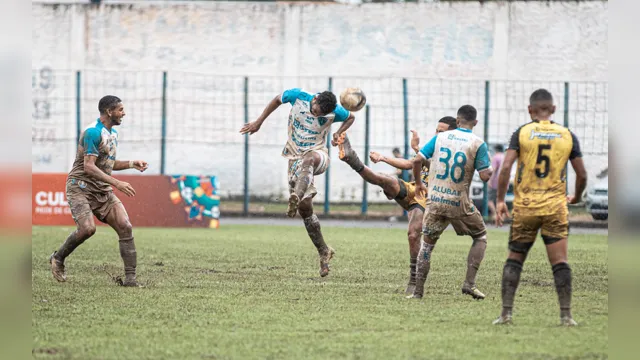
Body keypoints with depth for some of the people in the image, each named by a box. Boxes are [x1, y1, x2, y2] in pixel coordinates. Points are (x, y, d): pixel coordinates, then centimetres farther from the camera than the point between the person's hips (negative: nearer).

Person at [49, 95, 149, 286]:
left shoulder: (113, 133, 14)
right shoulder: (93, 132, -16)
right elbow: (89, 166, -23)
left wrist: (132, 163, 10)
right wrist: (117, 183, -29)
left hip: (103, 191, 8)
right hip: (81, 187, -8)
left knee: (125, 226, -10)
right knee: (87, 228, -25)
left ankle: (130, 277, -8)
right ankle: (57, 259, 2)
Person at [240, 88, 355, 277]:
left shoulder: (335, 111, -11)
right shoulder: (298, 96, -11)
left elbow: (351, 118, 11)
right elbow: (277, 100, 9)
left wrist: (339, 133, -8)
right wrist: (259, 122, 10)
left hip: (317, 153, -3)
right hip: (295, 156, 3)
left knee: (308, 160, -44)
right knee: (304, 207, -4)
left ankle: (296, 197, -68)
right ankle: (324, 252, 7)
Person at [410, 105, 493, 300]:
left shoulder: (440, 137, 4)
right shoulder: (478, 143, -5)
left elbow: (417, 160, 1)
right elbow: (485, 176, -9)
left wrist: (418, 183, 18)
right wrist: (490, 170, 14)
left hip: (434, 200, 2)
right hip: (459, 202, -2)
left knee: (427, 243, 16)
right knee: (480, 236, 19)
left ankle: (418, 291, 13)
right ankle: (469, 283, 6)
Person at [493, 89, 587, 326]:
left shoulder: (521, 133, -1)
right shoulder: (568, 136, 4)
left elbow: (506, 167, -11)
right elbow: (582, 174, 4)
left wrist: (500, 200, -5)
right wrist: (577, 198, 22)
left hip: (525, 207, 0)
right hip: (556, 207, 0)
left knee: (514, 259, 9)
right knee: (560, 262, 1)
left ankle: (506, 313, 4)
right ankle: (566, 315, -3)